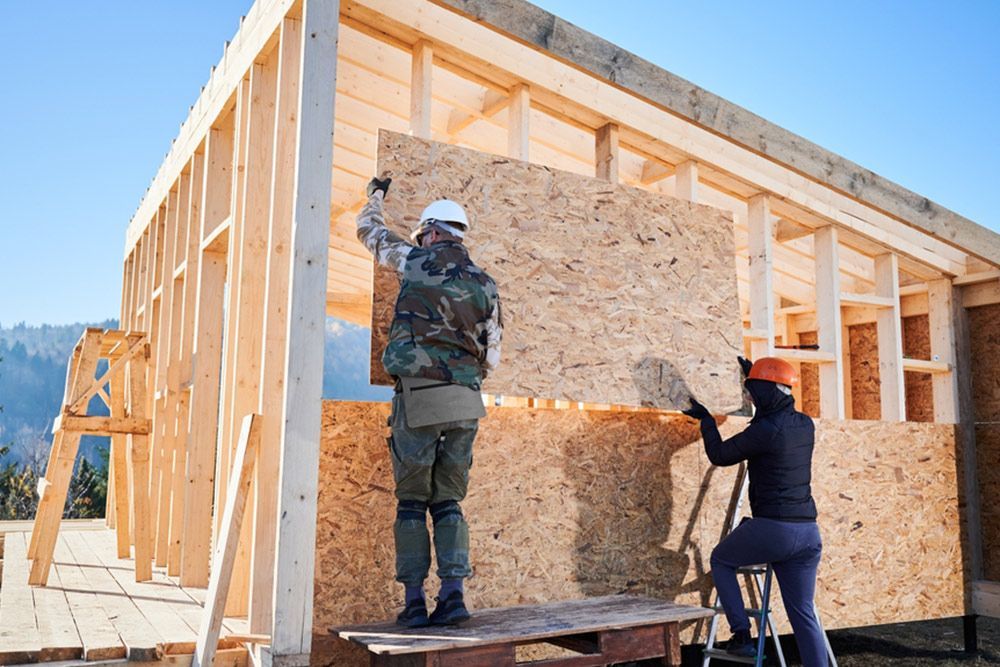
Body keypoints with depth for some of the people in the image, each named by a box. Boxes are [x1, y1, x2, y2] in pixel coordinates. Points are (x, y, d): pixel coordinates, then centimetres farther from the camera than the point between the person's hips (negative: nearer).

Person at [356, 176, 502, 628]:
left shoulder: (416, 262, 4)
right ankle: (453, 595, 3)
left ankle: (414, 603, 3)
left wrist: (376, 196, 41)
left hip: (419, 395, -3)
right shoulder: (486, 285, 12)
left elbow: (370, 232, 22)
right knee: (448, 502, 11)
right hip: (467, 403, 4)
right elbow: (492, 357, 13)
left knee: (412, 501, 4)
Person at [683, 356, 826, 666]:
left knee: (721, 560, 21)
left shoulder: (764, 431, -14)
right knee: (803, 614, 12)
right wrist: (753, 376, 36)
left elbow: (719, 455, -1)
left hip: (771, 529, -7)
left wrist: (706, 418, 14)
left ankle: (742, 636, 14)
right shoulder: (805, 424, 8)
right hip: (808, 532, 7)